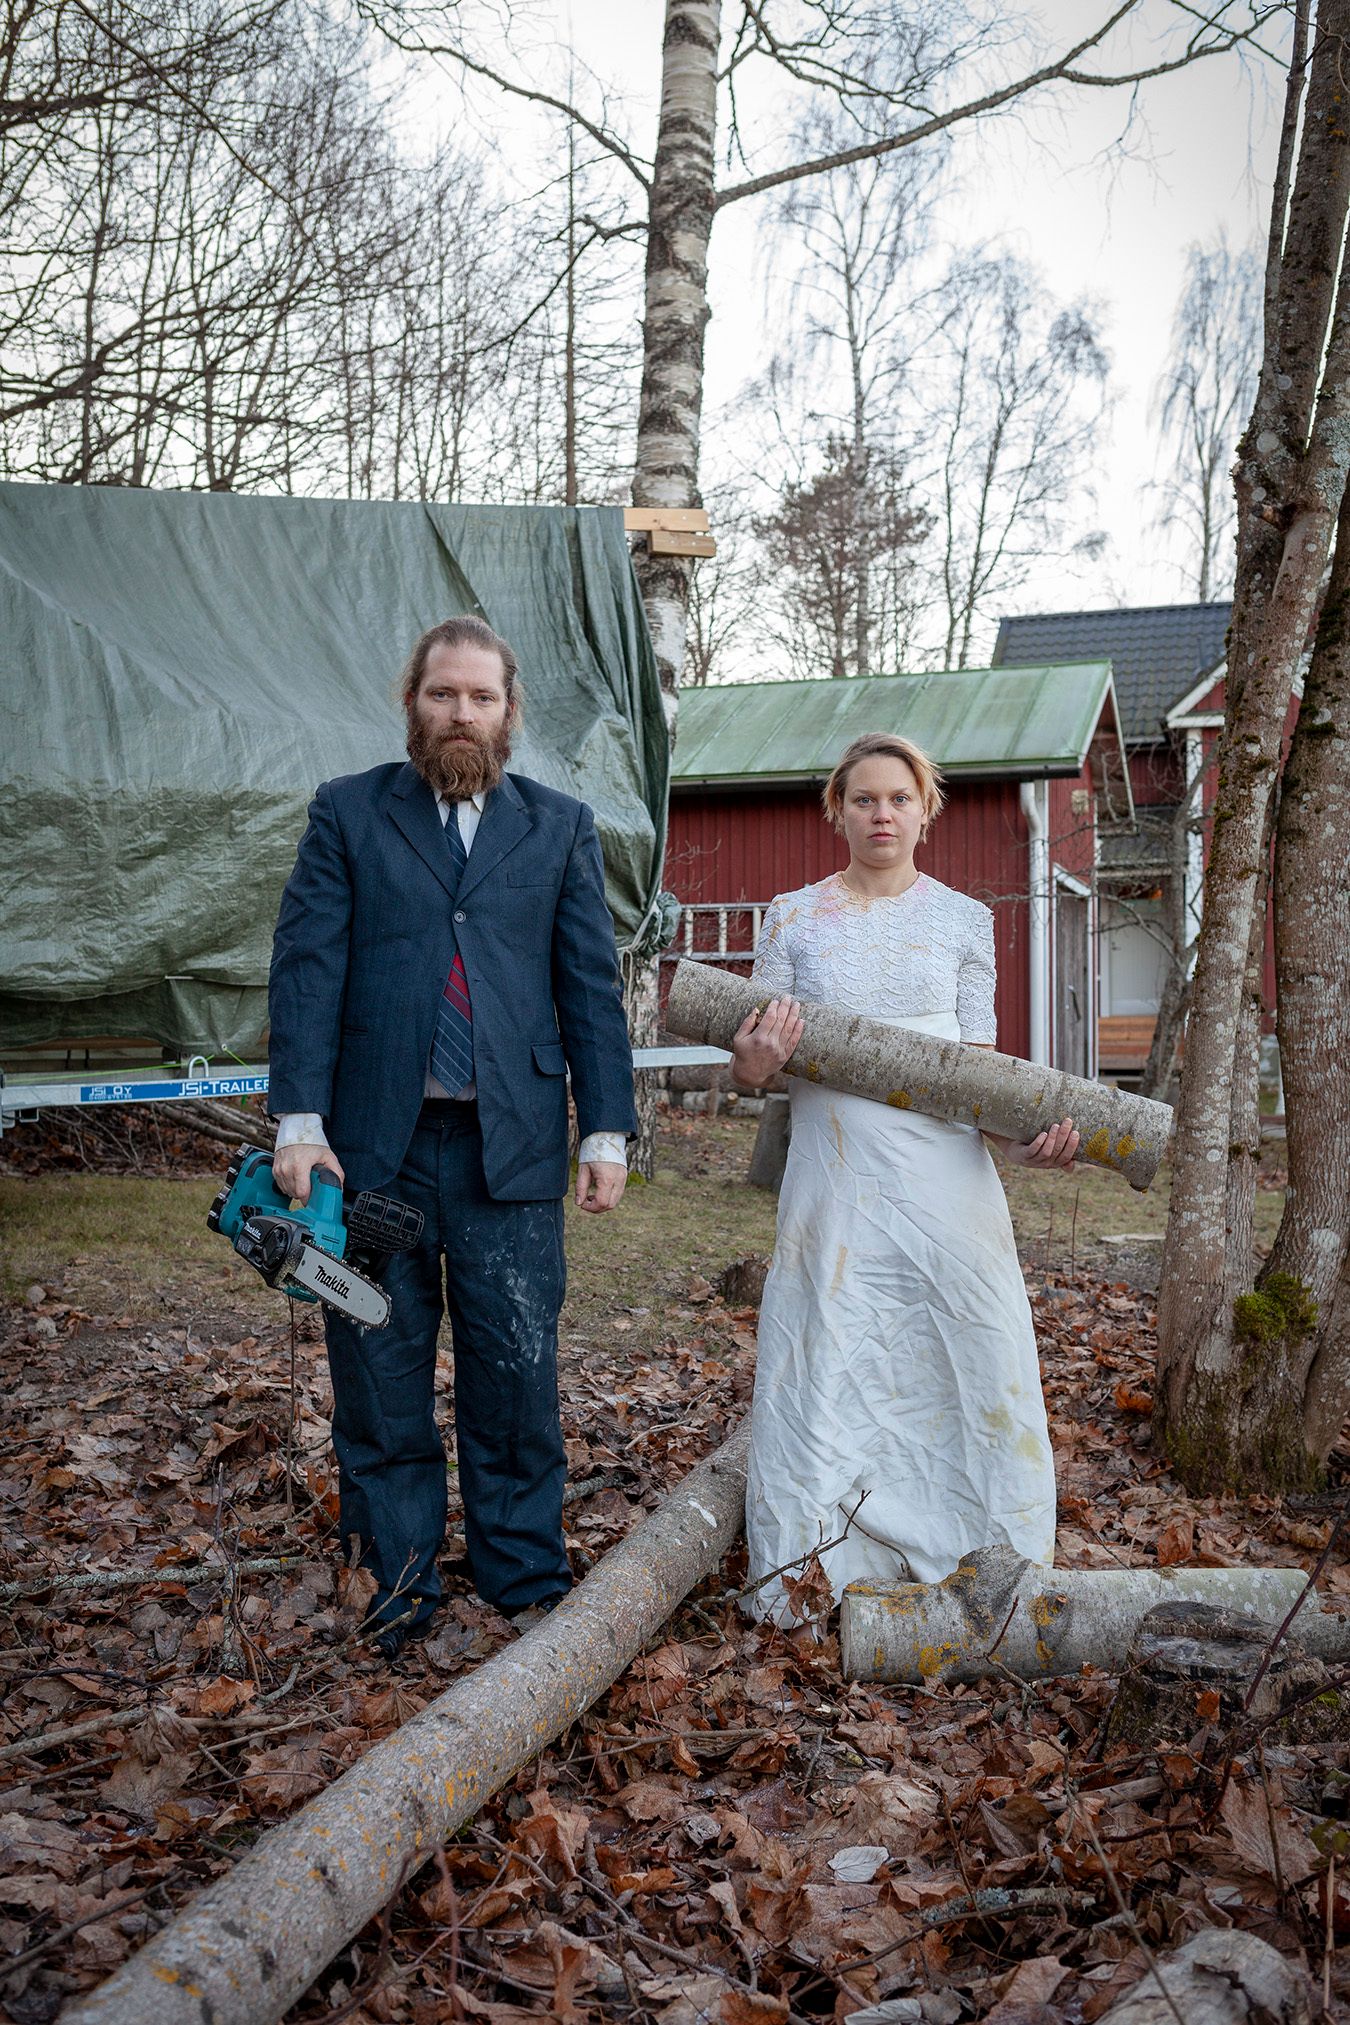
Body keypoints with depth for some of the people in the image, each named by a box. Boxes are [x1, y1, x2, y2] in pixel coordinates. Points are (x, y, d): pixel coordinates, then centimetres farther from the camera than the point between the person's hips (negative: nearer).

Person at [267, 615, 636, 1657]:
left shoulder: (562, 826, 11)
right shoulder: (346, 813, 8)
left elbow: (592, 985, 7)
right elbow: (307, 969, 1)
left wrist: (608, 1131, 0)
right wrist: (299, 1121, -9)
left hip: (511, 1143, 0)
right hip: (373, 1141, 0)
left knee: (517, 1376, 4)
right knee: (379, 1375, 8)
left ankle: (527, 1579, 21)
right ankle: (400, 1579, 24)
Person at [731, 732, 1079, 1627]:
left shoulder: (964, 919, 8)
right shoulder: (794, 918, 7)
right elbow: (752, 1066, 8)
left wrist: (1020, 1138, -12)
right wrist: (757, 1058, -15)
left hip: (944, 1175, 1)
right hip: (837, 1174, 0)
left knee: (965, 1356, 2)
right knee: (831, 1359, 3)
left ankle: (973, 1559, 19)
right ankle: (823, 1564, 18)